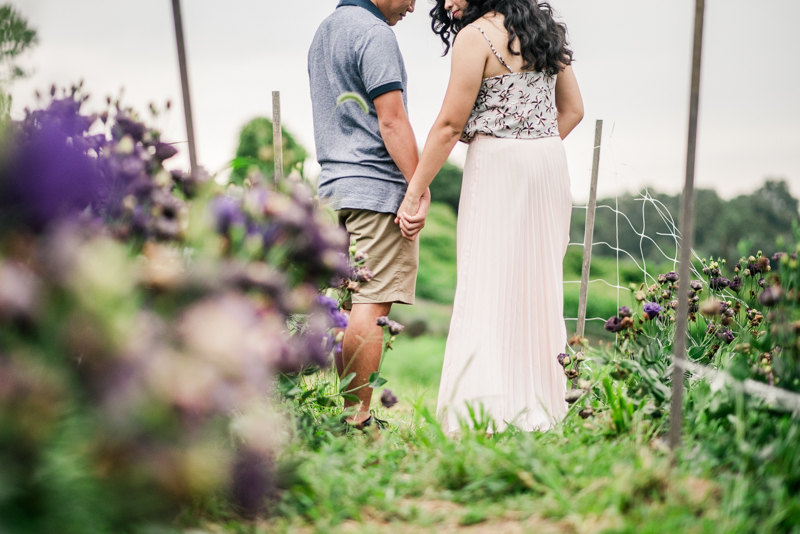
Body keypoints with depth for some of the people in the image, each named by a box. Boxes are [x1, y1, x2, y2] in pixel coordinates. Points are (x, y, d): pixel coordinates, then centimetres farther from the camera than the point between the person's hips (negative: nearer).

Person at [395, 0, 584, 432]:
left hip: (497, 166, -8)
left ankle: (488, 416, -6)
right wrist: (536, 150, 14)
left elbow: (450, 125, -11)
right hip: (551, 165, 8)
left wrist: (415, 192, -7)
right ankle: (542, 407, 16)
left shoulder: (476, 35, -9)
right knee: (538, 287, 11)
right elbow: (572, 109, 17)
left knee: (487, 291, -5)